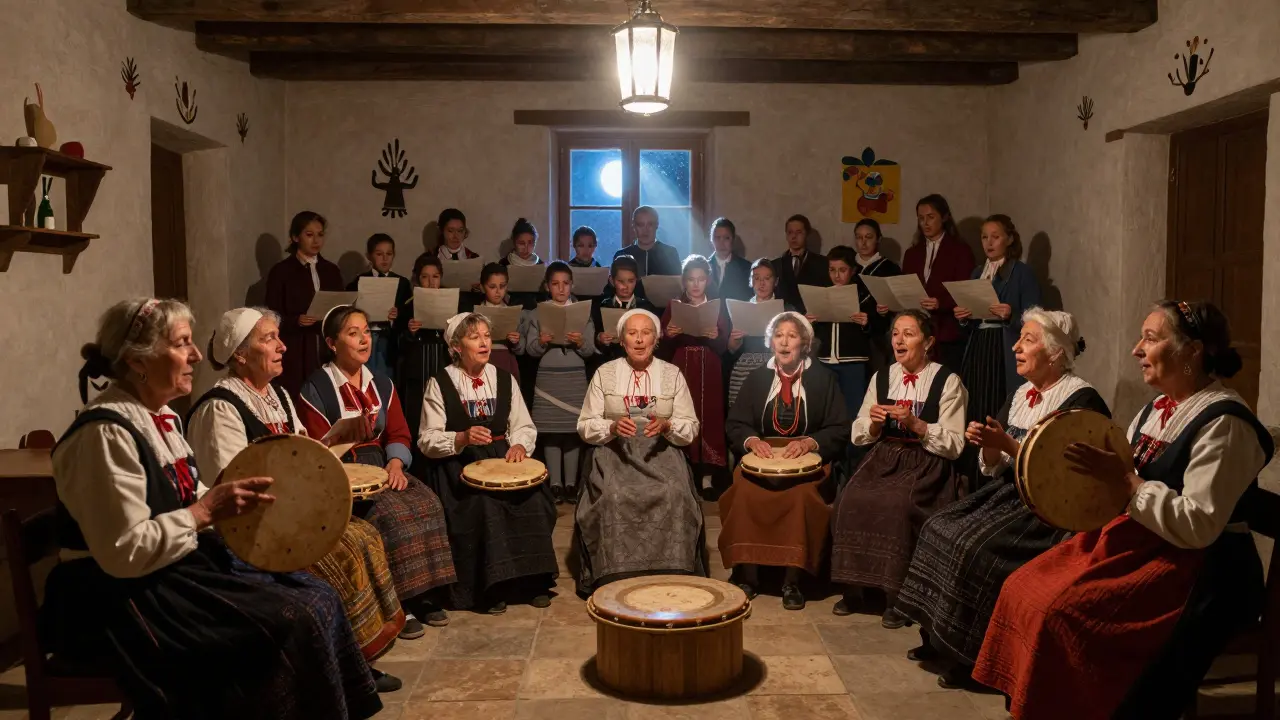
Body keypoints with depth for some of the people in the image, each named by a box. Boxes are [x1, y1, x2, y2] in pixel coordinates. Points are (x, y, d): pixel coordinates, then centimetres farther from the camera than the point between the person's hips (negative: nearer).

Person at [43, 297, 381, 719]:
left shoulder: (163, 418, 9)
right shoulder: (106, 432, -21)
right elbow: (123, 553, -24)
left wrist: (234, 501, -1)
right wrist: (207, 510, -21)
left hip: (184, 565, 9)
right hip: (126, 597, -9)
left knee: (318, 598, -2)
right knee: (293, 622, -19)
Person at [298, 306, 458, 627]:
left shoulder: (382, 385, 15)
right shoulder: (316, 388, -3)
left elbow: (399, 434, 10)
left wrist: (395, 464, -11)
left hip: (382, 466, 5)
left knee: (427, 504, -21)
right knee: (391, 512, -30)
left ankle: (423, 593, -15)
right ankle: (399, 600, -19)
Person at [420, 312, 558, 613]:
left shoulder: (504, 379, 12)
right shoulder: (440, 384, 0)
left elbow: (525, 426, 11)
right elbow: (427, 440, -4)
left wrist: (519, 444, -11)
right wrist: (462, 438, -21)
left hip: (502, 457, 3)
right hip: (460, 464, -3)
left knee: (533, 497, -24)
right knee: (484, 503, -32)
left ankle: (532, 580, -11)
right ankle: (489, 586, -18)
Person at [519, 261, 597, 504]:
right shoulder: (537, 314, 4)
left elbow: (590, 350, 0)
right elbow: (530, 350, -1)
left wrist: (581, 343, -21)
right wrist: (541, 343, -21)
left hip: (575, 379, 0)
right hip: (548, 379, 0)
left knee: (573, 431, 2)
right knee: (550, 432, 1)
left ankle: (571, 483, 11)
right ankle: (555, 483, 9)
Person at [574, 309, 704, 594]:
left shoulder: (672, 374, 10)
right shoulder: (604, 373, 8)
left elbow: (691, 429, 6)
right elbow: (585, 426, 6)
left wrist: (667, 426, -15)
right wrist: (612, 427, -15)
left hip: (661, 453, 1)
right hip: (614, 453, 0)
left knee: (674, 495, -29)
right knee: (615, 497, -31)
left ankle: (670, 578, -19)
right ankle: (617, 578, -20)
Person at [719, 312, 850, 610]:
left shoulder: (822, 378, 5)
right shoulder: (757, 378, 12)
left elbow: (839, 429, 1)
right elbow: (735, 424, 10)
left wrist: (809, 442, -17)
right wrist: (752, 440, -12)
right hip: (762, 457, 2)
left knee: (801, 496, -34)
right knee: (745, 494, -30)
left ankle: (792, 580, -22)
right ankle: (747, 574, -18)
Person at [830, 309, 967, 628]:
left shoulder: (948, 381, 0)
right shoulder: (881, 378, 14)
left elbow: (954, 445, -5)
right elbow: (858, 436, 14)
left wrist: (916, 424, -17)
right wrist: (873, 423, -7)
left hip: (925, 465, -4)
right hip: (882, 459, 4)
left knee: (897, 506, -32)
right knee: (849, 501, -24)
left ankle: (896, 596, -16)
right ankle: (855, 588, -8)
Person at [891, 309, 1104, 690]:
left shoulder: (1081, 400, -12)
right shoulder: (1019, 395, 12)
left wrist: (1008, 444, -22)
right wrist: (988, 446, -7)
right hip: (1010, 491, 9)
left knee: (975, 545, -26)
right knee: (939, 528, -7)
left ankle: (973, 654, -9)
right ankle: (940, 637, 3)